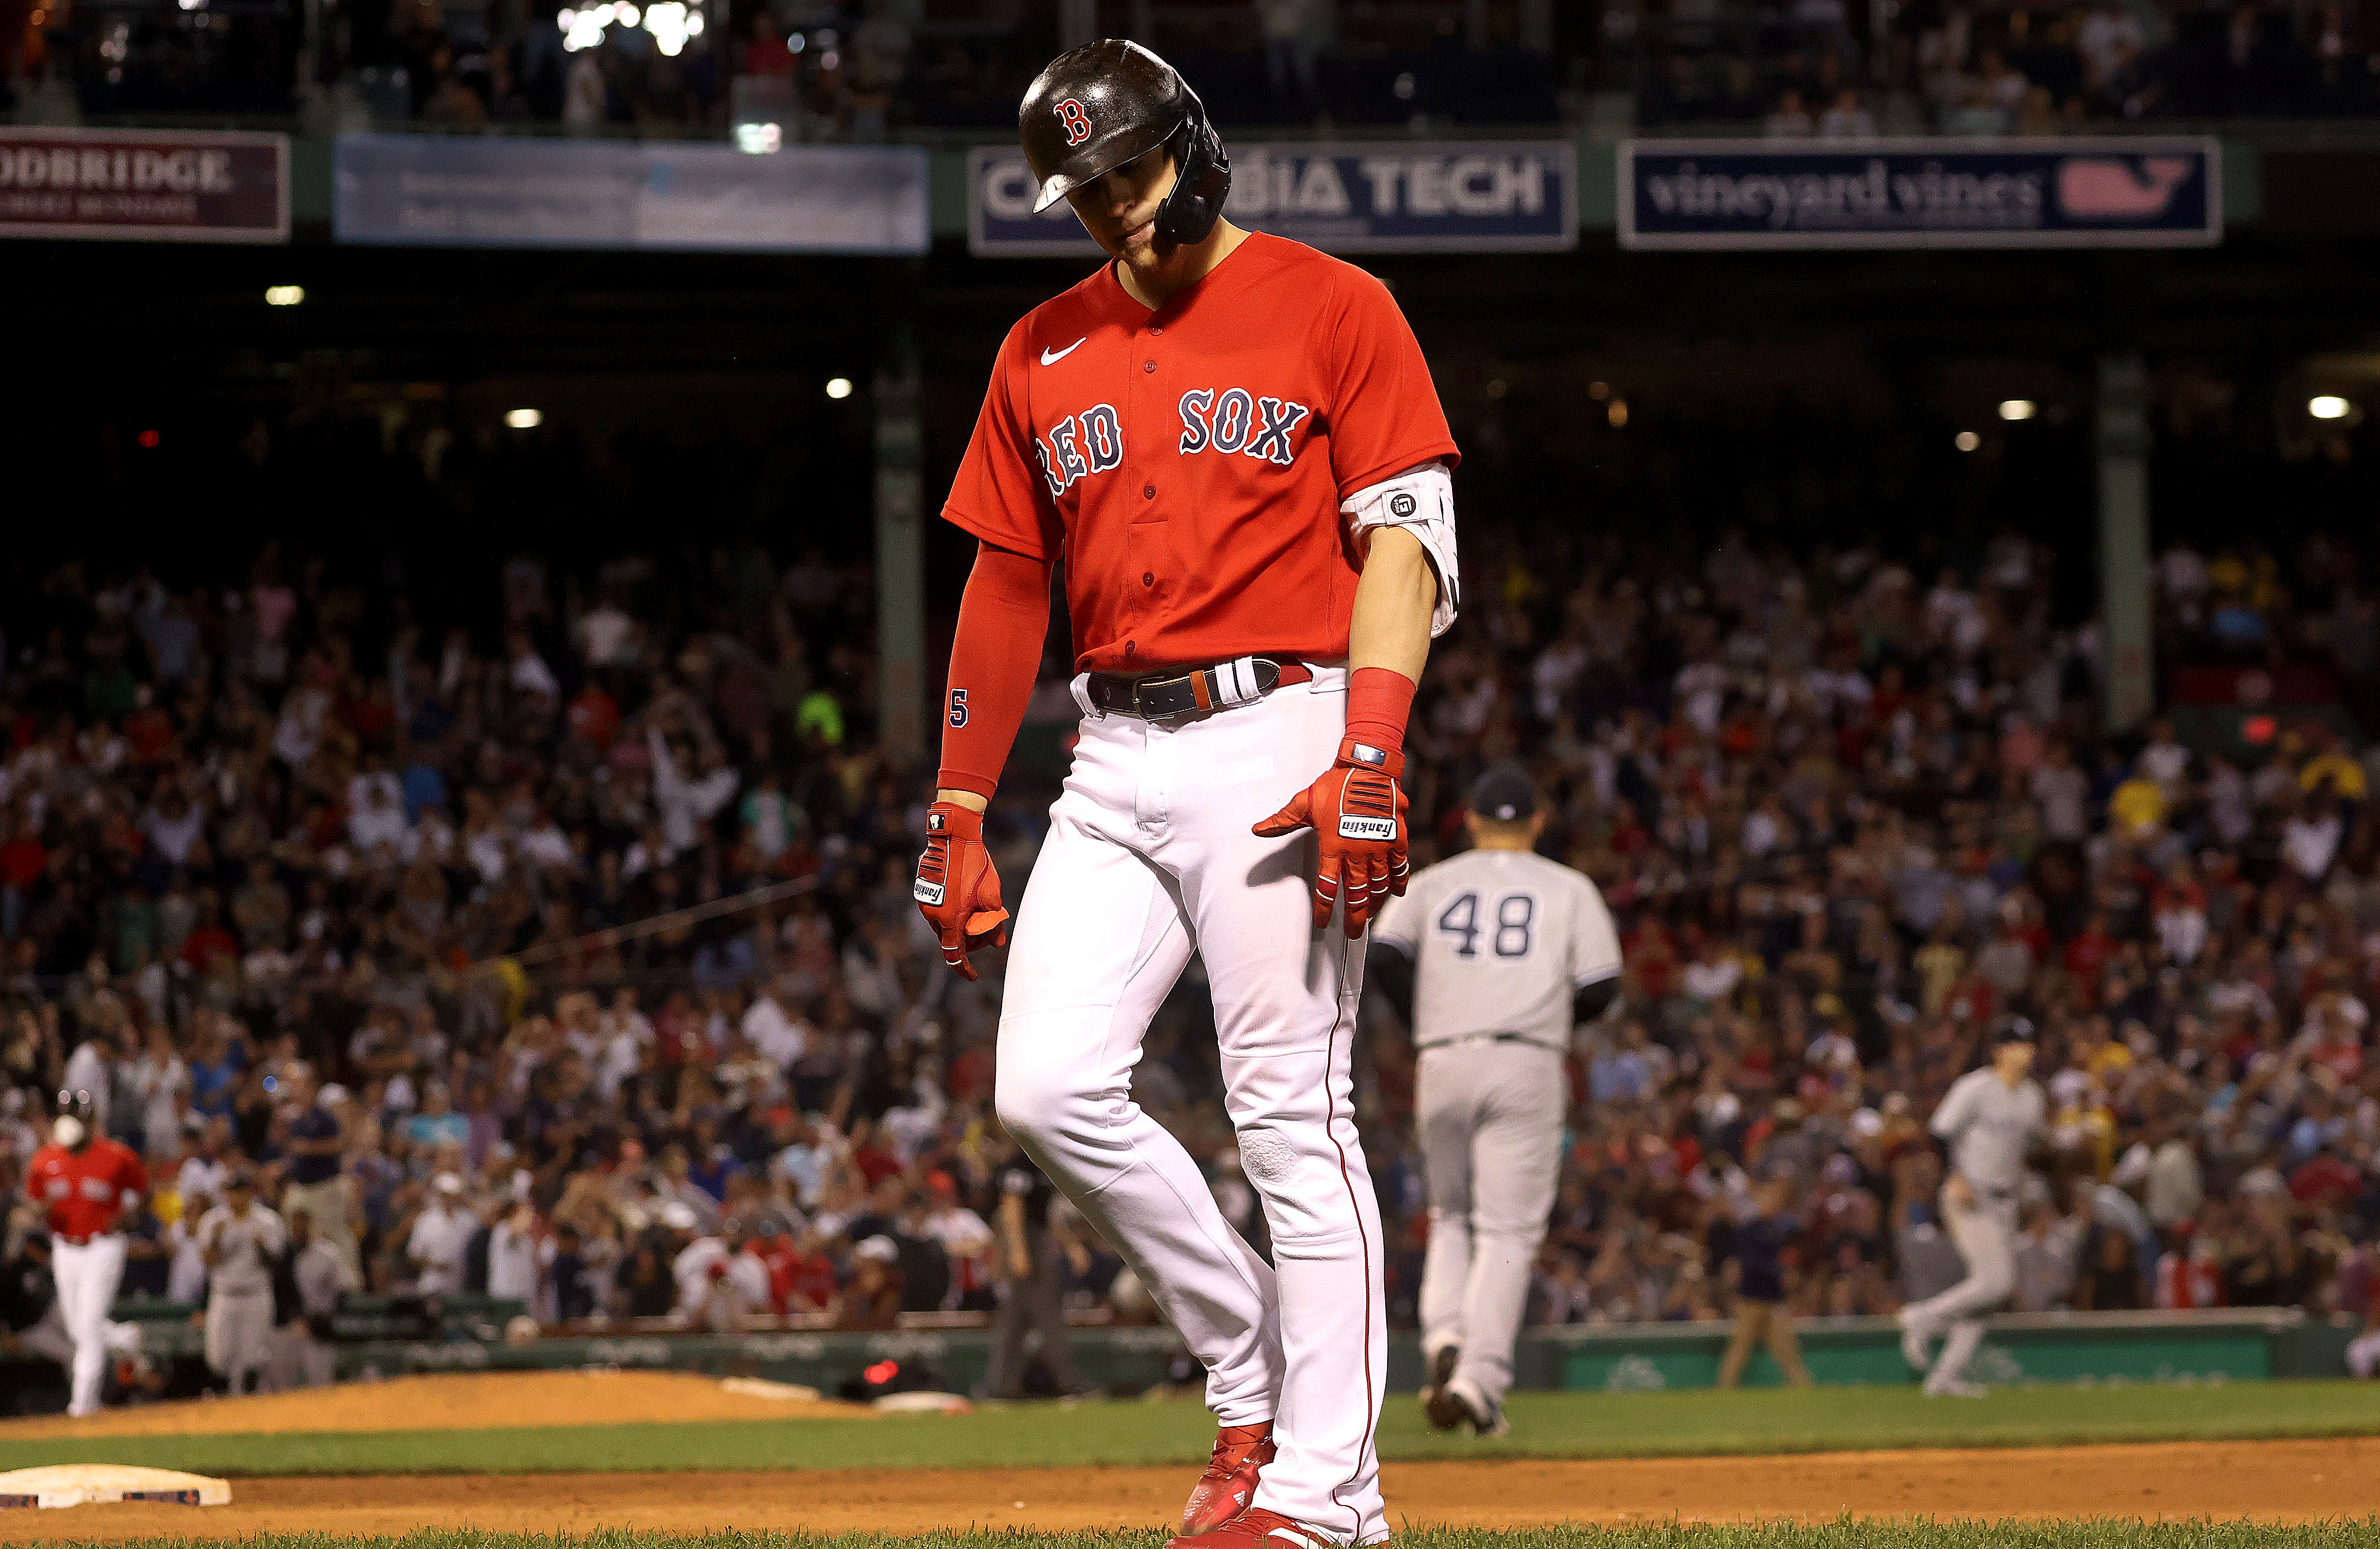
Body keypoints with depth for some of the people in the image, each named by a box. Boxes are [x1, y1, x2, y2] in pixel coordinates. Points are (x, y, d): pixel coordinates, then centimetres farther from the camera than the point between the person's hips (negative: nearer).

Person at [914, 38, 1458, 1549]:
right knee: (1050, 1086, -6)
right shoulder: (1043, 354, 16)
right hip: (1114, 765, 6)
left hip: (1277, 735, -6)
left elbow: (1405, 546, -7)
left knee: (1292, 1115, -8)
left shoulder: (1332, 309, 0)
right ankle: (1253, 1369, 10)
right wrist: (959, 818, 14)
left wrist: (1370, 765, -18)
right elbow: (1006, 588, 19)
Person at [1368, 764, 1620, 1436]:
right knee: (1508, 1228, -2)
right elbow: (1599, 990, 2)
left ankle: (1445, 1335, -5)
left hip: (1444, 1064, 2)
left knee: (1450, 1215, 19)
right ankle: (1479, 1378, -17)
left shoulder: (1433, 884, 12)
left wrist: (1424, 1021, 11)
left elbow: (1382, 955, -3)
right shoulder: (1569, 889, 11)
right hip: (1527, 1068, -2)